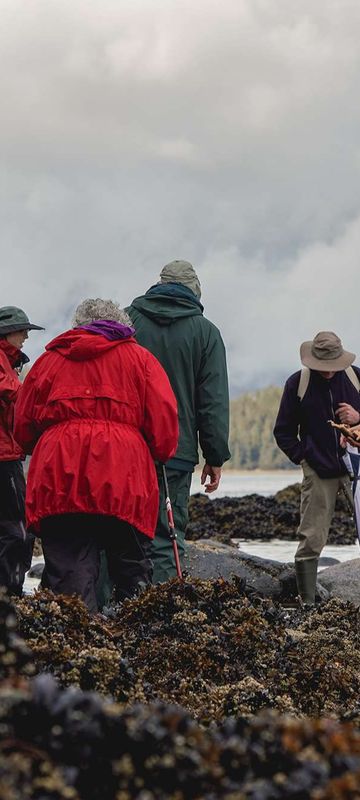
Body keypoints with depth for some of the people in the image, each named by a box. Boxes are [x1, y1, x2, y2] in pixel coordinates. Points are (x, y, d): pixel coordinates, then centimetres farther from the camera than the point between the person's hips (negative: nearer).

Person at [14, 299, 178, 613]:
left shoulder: (50, 359, 21)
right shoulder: (139, 357, 15)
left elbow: (23, 424, 20)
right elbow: (163, 414, 4)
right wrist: (162, 454, 19)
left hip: (57, 480, 1)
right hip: (123, 480, -1)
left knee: (68, 569, -2)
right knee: (132, 568, 8)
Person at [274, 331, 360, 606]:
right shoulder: (297, 384, 1)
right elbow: (283, 432, 9)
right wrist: (303, 457, -2)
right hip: (318, 472, 0)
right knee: (311, 541, -1)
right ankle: (307, 603, 5)